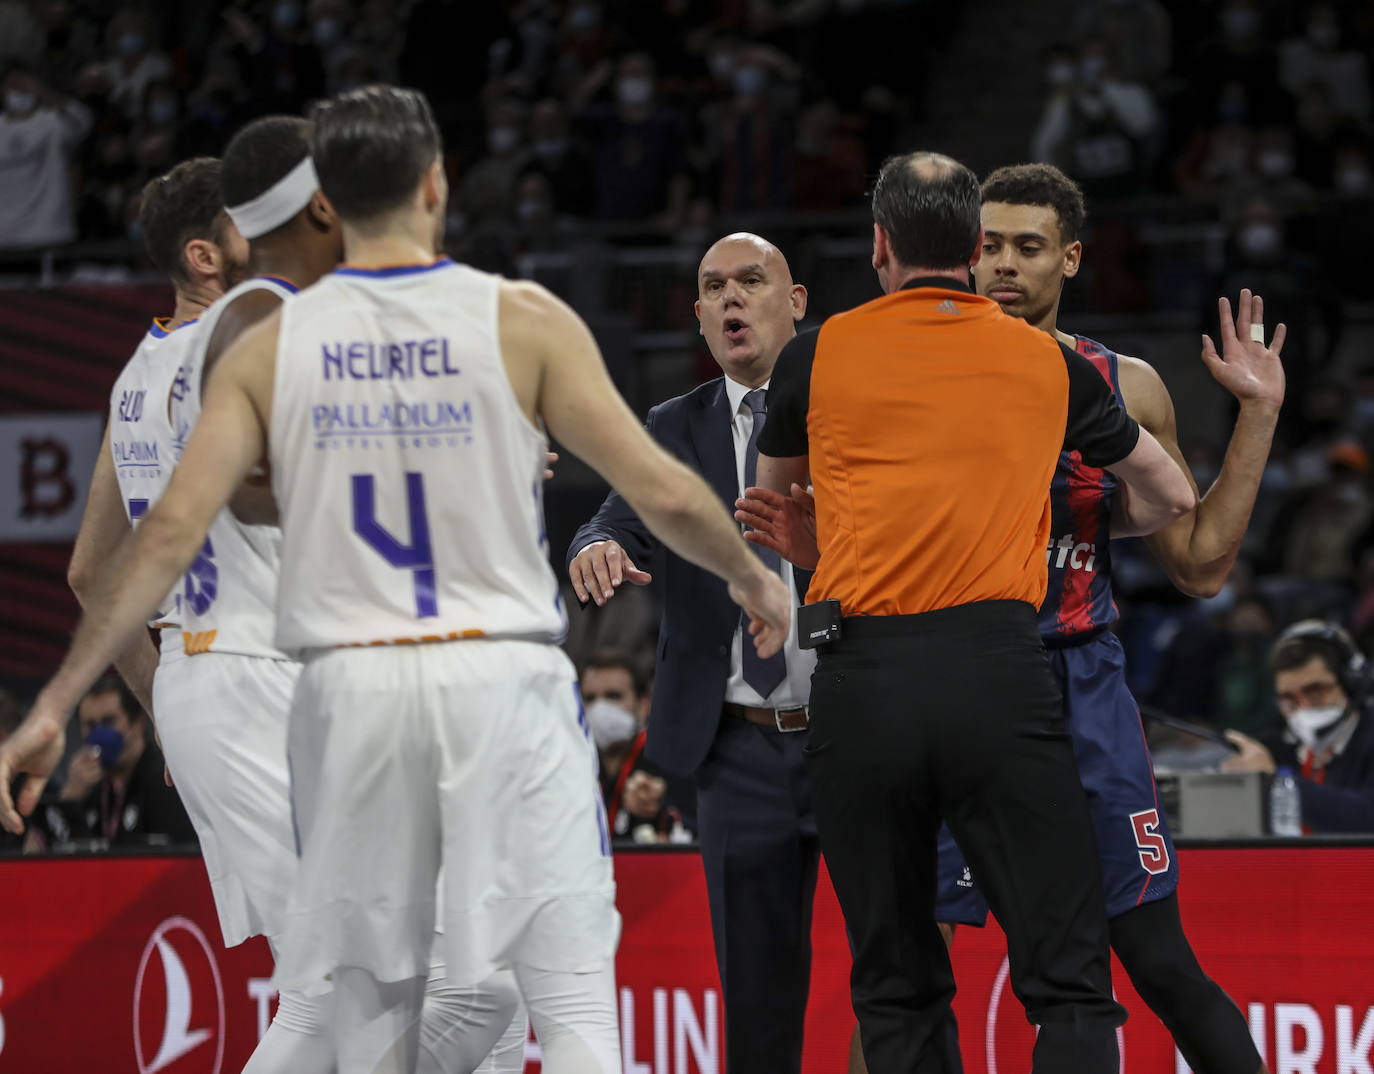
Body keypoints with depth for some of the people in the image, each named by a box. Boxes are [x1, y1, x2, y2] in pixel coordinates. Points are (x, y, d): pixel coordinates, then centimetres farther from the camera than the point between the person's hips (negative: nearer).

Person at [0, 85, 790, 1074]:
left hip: (352, 691, 3)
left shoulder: (269, 348, 3)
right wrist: (754, 576, 16)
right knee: (574, 993, -1)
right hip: (502, 675, -3)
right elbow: (663, 493, -4)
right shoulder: (522, 321, -3)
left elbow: (170, 533, -3)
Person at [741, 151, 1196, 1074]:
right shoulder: (1049, 363, 13)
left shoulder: (818, 355, 10)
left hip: (861, 678, 0)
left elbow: (769, 508, 28)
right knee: (1070, 981, -2)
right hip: (999, 669, 0)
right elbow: (1173, 499, 27)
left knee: (899, 994, 8)